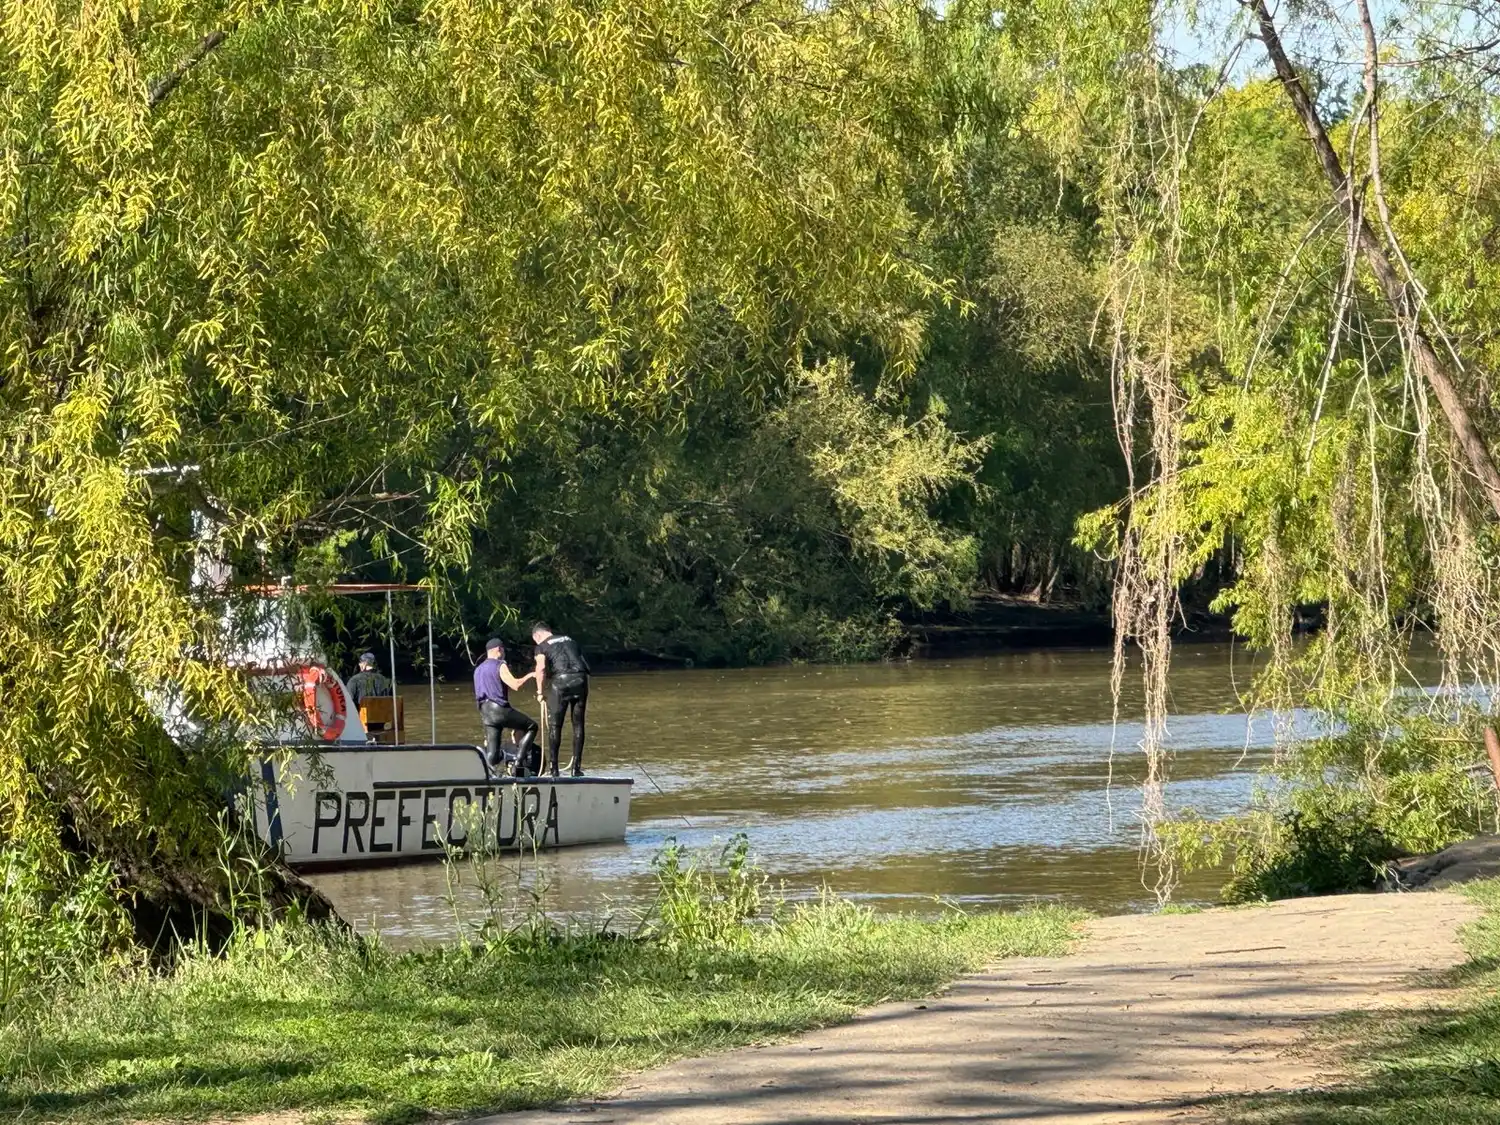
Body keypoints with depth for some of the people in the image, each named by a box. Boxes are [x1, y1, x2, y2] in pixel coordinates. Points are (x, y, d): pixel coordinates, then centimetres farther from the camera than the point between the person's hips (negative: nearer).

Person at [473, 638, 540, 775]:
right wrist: (530, 676, 1)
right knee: (531, 726, 11)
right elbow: (516, 684, -15)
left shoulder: (478, 670, 21)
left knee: (493, 757, 5)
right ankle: (519, 762, -2)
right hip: (499, 709, -7)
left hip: (485, 713, 7)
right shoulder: (500, 666, -4)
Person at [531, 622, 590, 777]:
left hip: (560, 682, -4)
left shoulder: (542, 646, 10)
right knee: (578, 725, 10)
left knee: (554, 725, 5)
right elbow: (584, 665, 23)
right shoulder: (570, 641, 25)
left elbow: (541, 668, -9)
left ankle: (553, 767, 3)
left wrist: (540, 692, 0)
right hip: (580, 680, 4)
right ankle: (577, 768, 9)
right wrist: (585, 694, 26)